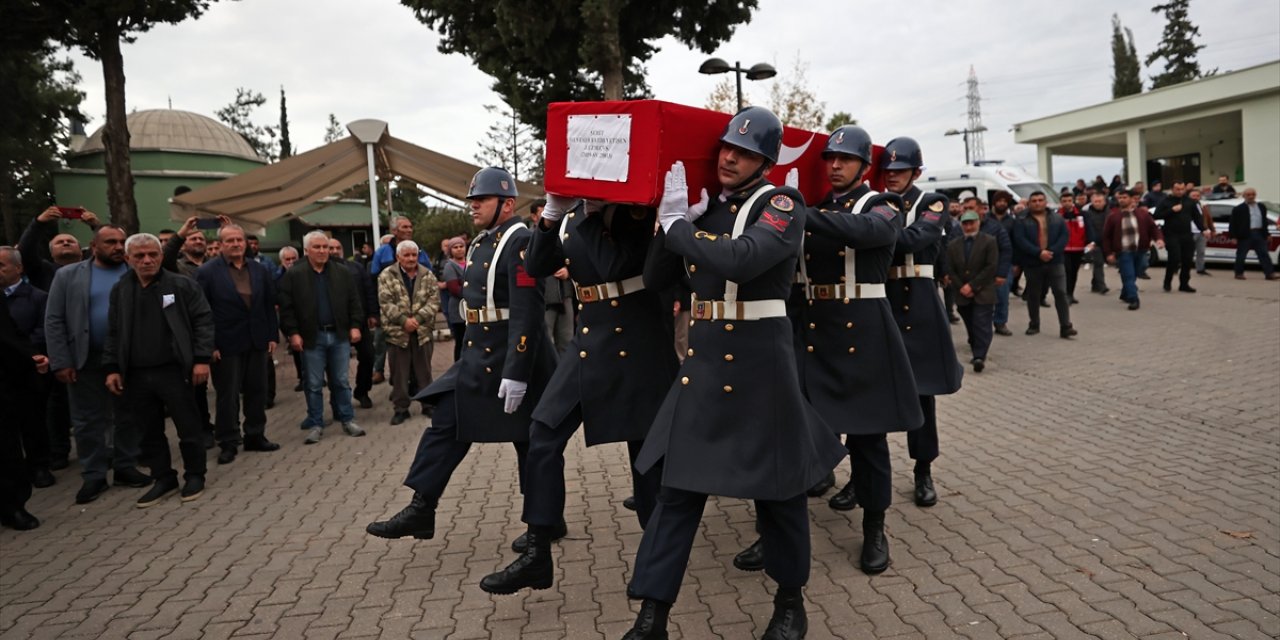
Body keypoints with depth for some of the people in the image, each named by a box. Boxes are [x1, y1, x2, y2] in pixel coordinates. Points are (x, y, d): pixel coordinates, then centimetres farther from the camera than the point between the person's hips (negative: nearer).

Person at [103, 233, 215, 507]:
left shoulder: (182, 285, -3)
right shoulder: (119, 290, 8)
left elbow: (203, 321, -5)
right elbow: (113, 333, 12)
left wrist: (202, 359, -12)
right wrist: (111, 368, 5)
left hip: (173, 371, -4)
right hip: (136, 375, 4)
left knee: (188, 428, 5)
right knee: (150, 432, 12)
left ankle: (194, 476, 21)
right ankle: (163, 478, 25)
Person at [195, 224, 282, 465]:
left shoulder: (261, 270, 7)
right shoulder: (207, 272, -6)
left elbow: (269, 305, 9)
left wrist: (272, 336, 4)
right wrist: (209, 344, -12)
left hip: (257, 342, 4)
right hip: (226, 344, -4)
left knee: (257, 391, 11)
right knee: (228, 395, 4)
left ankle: (255, 436, 23)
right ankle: (228, 443, 13)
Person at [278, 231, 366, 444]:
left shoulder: (342, 273, 6)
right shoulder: (293, 275, -2)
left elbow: (354, 302, 7)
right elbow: (287, 307, -4)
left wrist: (355, 326, -2)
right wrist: (293, 333, -11)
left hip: (339, 335, 2)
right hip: (311, 337, -2)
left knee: (341, 381, 9)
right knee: (314, 385, 5)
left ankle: (347, 420, 18)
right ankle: (315, 425, 14)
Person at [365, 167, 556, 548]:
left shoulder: (519, 242, -17)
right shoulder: (481, 243, 12)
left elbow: (526, 314, -23)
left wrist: (516, 373, -26)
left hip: (512, 361, -9)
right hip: (479, 359, 9)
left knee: (530, 443, 5)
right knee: (445, 425, 7)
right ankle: (421, 511, 14)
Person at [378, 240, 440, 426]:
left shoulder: (428, 275, 5)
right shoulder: (387, 276, -1)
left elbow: (434, 300, -3)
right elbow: (385, 303, -8)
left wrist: (417, 318, -16)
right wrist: (403, 320, -18)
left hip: (422, 331, 1)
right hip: (397, 332, -1)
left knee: (424, 371, 10)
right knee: (399, 373, 5)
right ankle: (401, 408, 14)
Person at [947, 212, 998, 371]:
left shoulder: (989, 241, -2)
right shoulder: (953, 245, 10)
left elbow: (992, 267, -10)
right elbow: (951, 270, 6)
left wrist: (972, 285, -14)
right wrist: (961, 288, -8)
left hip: (983, 294, -4)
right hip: (962, 294, 4)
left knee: (981, 326, -11)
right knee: (971, 327, 11)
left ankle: (980, 357, -16)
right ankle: (978, 354, 25)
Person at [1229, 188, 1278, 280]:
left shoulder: (1262, 207, 15)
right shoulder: (1238, 209, -2)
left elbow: (1264, 221, 20)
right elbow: (1233, 224, -5)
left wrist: (1266, 234, 16)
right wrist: (1234, 237, -10)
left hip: (1259, 234, 4)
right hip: (1245, 235, -4)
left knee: (1263, 254, 2)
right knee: (1241, 255, 2)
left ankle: (1269, 273, 1)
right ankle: (1239, 273, 12)